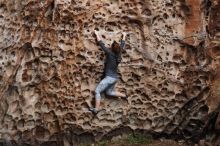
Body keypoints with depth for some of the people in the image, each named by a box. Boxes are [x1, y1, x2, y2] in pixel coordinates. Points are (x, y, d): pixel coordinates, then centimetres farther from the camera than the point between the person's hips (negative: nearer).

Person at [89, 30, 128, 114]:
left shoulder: (110, 53, -15)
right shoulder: (118, 54, 1)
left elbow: (101, 44, -9)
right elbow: (122, 45, 19)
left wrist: (97, 34, 1)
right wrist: (124, 36, 34)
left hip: (109, 78, -8)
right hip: (115, 78, 8)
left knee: (97, 91, -2)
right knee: (109, 92, 25)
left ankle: (96, 109, -5)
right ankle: (124, 96, 23)